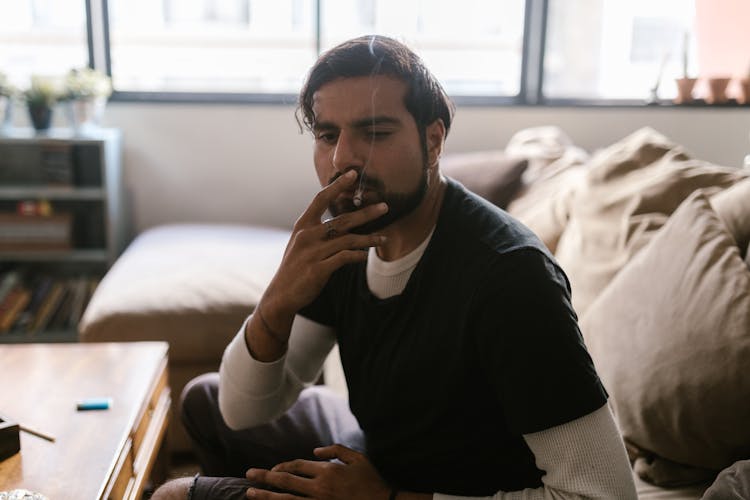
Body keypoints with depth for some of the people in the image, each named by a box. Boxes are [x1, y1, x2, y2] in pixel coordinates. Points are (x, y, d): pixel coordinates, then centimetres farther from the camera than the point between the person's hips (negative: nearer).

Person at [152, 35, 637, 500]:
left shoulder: (507, 271, -32)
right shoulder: (344, 237, -10)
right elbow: (244, 409, -7)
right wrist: (278, 304, -30)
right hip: (378, 458, 7)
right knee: (204, 398, 19)